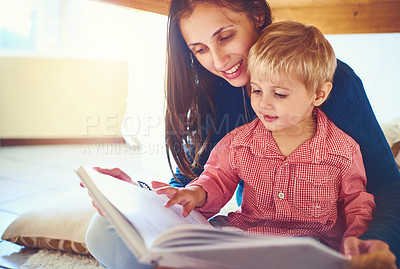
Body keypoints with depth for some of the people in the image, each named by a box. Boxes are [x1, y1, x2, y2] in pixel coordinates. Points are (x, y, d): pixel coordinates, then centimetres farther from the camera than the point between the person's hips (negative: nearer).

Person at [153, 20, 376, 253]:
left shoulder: (343, 151, -4)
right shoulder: (239, 142, 0)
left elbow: (357, 202, 8)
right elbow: (218, 180, 11)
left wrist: (355, 239, -10)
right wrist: (199, 194, -11)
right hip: (246, 236, 2)